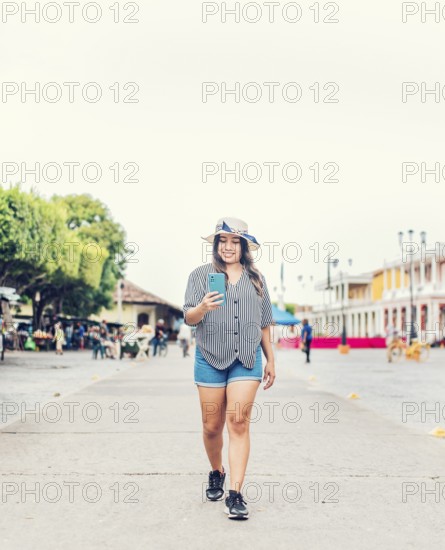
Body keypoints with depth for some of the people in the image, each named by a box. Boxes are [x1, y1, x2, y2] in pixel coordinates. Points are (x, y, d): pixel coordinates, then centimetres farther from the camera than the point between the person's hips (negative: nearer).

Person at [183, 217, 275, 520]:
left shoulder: (256, 278, 12)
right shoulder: (201, 275, 4)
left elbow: (264, 323, 18)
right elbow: (188, 318, -2)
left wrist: (271, 360, 16)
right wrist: (202, 308, -24)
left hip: (247, 359, 1)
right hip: (210, 358, 0)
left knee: (239, 422, -10)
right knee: (212, 426, 6)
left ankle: (235, 494, -9)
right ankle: (217, 473, 33)